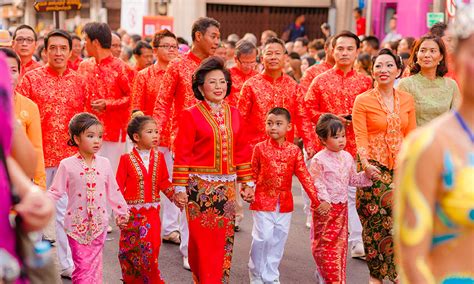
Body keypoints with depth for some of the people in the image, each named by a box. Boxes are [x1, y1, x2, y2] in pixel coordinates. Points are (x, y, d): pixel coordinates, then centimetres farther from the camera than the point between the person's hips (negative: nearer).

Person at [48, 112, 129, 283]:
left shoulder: (104, 163, 3)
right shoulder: (67, 165, -7)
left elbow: (113, 191, 13)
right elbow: (55, 192, -4)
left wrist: (122, 212, 19)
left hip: (99, 224, 3)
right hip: (77, 224, -3)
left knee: (95, 266, 8)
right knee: (82, 266, -2)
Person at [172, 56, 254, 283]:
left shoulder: (234, 114, 10)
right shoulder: (191, 115, -5)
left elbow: (242, 151, 12)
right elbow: (182, 154, -6)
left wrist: (247, 183, 10)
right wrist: (180, 187, -9)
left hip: (226, 186, 4)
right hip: (200, 186, -4)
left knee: (224, 240, 8)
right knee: (202, 241, -1)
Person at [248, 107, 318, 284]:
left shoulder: (294, 150, 0)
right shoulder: (260, 148, -3)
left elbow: (304, 176, -2)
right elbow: (252, 175, 3)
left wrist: (316, 199, -8)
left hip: (284, 203, 2)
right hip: (263, 201, -2)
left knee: (278, 241, 8)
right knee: (262, 238, -5)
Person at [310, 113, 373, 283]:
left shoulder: (347, 157, 7)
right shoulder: (318, 160, -14)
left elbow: (353, 179, 16)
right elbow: (316, 183, -16)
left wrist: (366, 176, 2)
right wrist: (323, 200, -24)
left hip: (341, 206, 7)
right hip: (325, 206, -6)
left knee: (340, 242, 11)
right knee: (324, 242, 0)